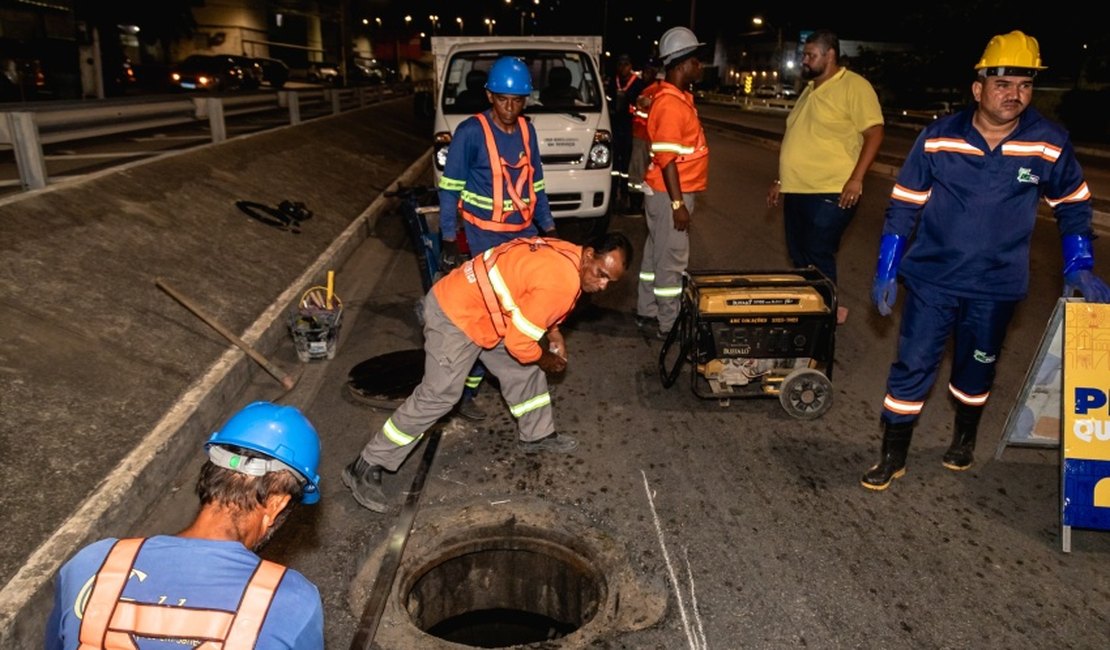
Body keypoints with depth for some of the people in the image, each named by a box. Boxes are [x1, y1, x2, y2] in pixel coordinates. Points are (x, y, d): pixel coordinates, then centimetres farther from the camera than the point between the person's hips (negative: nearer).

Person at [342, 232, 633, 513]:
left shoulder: (568, 257, 1)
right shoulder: (560, 281, -29)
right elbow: (519, 342, -22)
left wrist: (553, 332, 10)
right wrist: (547, 360, -4)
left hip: (481, 309, 10)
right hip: (455, 313, -10)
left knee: (524, 370, 16)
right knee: (439, 395, -8)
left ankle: (537, 435, 37)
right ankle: (366, 467, 1)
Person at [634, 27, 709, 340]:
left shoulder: (679, 97, 13)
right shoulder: (670, 103, -19)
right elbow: (666, 159, -23)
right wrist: (678, 203, -23)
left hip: (668, 191, 10)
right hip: (669, 193, -10)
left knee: (656, 253, 16)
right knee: (672, 259, -2)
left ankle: (647, 311, 27)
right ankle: (667, 324, 7)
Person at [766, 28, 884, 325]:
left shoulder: (854, 86, -9)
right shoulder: (810, 89, 17)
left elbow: (874, 133, -14)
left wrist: (856, 179, -22)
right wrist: (780, 179, 23)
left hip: (831, 193, -8)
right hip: (797, 190, 8)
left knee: (818, 257, -4)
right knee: (799, 256, 13)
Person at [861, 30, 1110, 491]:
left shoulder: (1050, 145, -7)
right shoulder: (938, 138, -9)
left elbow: (1073, 206, 8)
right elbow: (903, 207, -3)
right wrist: (886, 272, -5)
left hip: (996, 285, 1)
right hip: (932, 277, -1)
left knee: (977, 369, 17)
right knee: (912, 366, 1)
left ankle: (965, 438, 43)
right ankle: (893, 456, 15)